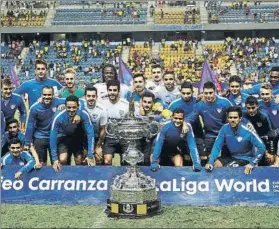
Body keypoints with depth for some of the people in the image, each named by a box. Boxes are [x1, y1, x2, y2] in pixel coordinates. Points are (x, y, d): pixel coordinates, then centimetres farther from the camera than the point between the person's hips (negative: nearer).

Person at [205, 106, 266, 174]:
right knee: (215, 164, -12)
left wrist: (252, 164, -28)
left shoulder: (247, 131, -25)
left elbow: (262, 147, -22)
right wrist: (210, 162, -23)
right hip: (232, 156, 4)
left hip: (246, 159, -4)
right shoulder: (225, 128, -15)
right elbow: (217, 146, -10)